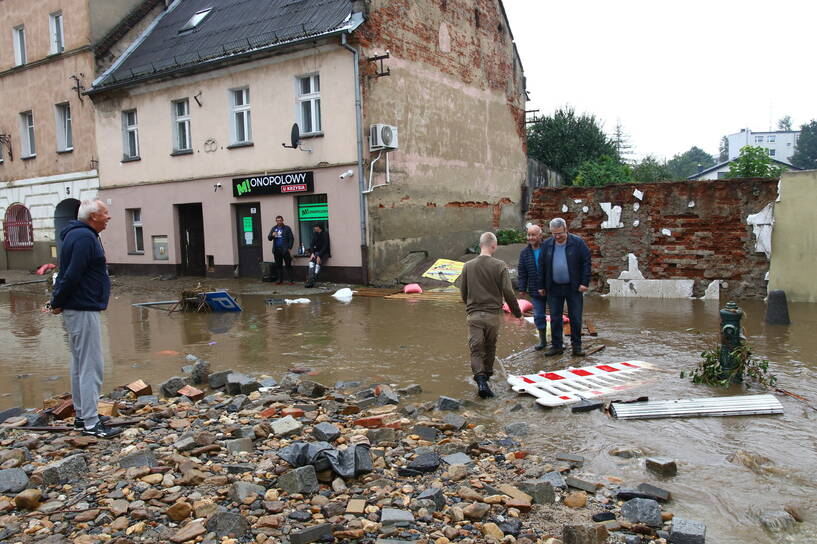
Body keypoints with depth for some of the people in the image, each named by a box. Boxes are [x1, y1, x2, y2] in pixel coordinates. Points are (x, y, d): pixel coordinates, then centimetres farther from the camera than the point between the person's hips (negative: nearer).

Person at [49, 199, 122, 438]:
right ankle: (90, 423, -3)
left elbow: (67, 274, 19)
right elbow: (72, 275, -23)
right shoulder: (85, 238, -17)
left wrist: (58, 301, 14)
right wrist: (58, 303, -12)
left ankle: (82, 415, 27)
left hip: (78, 310, 11)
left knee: (80, 364, 17)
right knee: (91, 366, -7)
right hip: (83, 310, -11)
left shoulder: (79, 235, 16)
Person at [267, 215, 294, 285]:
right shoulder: (273, 229, 14)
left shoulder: (287, 228, 1)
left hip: (285, 250, -4)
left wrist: (289, 248, -10)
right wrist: (272, 235, -9)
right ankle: (280, 280, 15)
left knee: (288, 265, -4)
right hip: (277, 250, 4)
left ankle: (290, 280, -2)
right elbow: (269, 238, 13)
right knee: (278, 266, 8)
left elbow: (291, 238, -1)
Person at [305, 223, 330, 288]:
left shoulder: (325, 234, -12)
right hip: (317, 251, 5)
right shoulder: (315, 234, 7)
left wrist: (319, 256, -26)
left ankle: (313, 281, -34)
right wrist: (312, 253, -16)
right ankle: (310, 280, -34)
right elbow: (312, 244, 2)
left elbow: (325, 246, -19)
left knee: (318, 262, -30)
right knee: (311, 261, -24)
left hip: (324, 253, -5)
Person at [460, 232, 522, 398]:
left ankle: (481, 379, -17)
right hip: (493, 314, -1)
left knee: (476, 349, 0)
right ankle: (487, 374, 34)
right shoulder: (499, 266, -7)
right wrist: (517, 312, 6)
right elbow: (508, 292, -8)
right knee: (490, 348, 18)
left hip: (473, 314, 1)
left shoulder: (468, 266, 1)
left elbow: (463, 293, 8)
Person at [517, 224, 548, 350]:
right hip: (535, 291, 3)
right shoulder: (525, 253, 4)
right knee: (538, 316, 7)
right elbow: (522, 272, 9)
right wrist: (522, 289, 4)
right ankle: (542, 340, 22)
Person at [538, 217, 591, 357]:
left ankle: (576, 345, 16)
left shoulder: (577, 243, -7)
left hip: (573, 287, -2)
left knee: (575, 318, 4)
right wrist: (542, 286, 6)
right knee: (555, 318, 7)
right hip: (554, 288, 3)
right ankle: (557, 345, 17)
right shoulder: (547, 244, 2)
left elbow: (586, 263, -5)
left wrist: (585, 283, -10)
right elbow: (542, 266, 7)